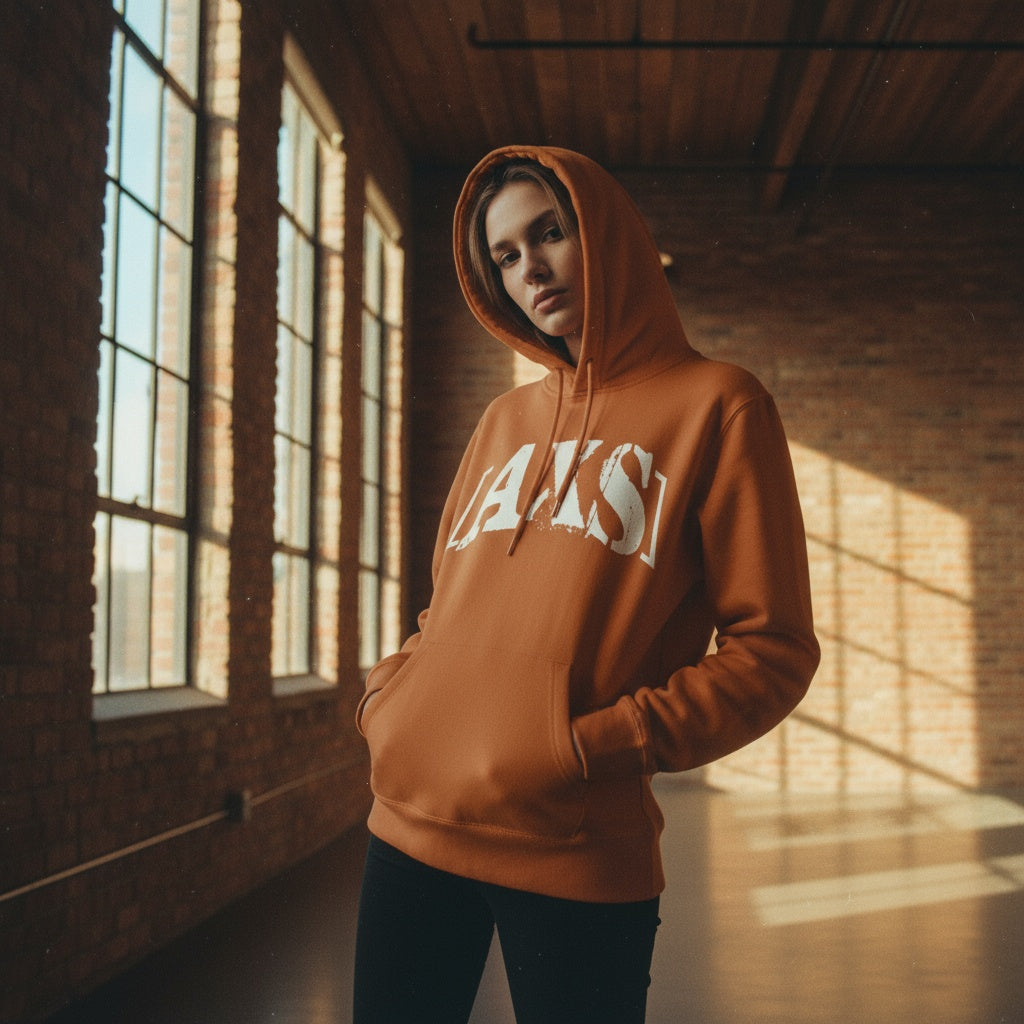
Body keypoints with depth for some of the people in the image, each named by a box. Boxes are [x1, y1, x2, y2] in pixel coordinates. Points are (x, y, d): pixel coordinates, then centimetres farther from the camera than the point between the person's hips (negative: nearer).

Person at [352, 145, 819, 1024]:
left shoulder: (714, 405, -2)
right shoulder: (505, 421, 15)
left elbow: (773, 649, -6)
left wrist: (593, 748, -15)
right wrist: (386, 698, 4)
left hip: (579, 860, -5)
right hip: (413, 828, 5)